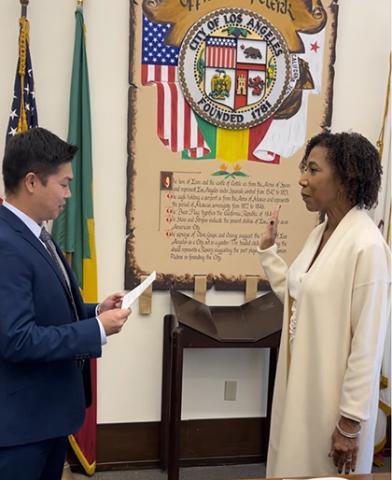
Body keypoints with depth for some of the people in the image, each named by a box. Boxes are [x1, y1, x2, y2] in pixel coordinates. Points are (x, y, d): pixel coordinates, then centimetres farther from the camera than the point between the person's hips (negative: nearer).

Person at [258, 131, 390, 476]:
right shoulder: (320, 233, 4)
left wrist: (351, 421, -17)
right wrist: (268, 248, 10)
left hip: (334, 397, -8)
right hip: (299, 383, 8)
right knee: (295, 468, 23)